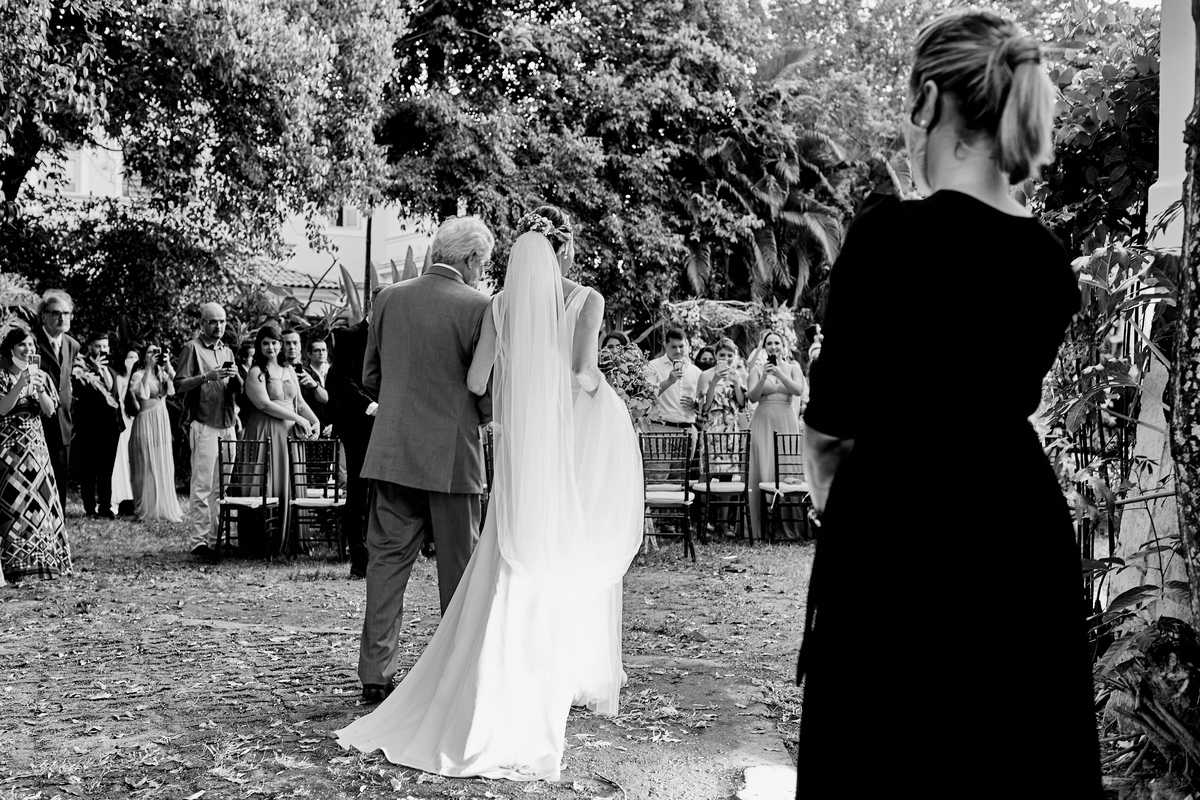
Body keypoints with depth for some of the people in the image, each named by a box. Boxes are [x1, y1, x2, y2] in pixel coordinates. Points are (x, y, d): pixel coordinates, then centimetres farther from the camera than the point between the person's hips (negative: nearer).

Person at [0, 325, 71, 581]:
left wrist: (40, 388, -15)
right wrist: (22, 382, -20)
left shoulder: (41, 376, 9)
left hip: (36, 446, 4)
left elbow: (50, 411, 1)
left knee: (39, 500, 2)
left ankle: (38, 560, 9)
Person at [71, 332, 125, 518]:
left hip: (110, 426, 6)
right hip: (90, 425, -6)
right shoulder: (81, 367, -4)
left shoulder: (111, 371, 18)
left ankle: (105, 507, 11)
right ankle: (90, 508, 4)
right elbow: (78, 390, -22)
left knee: (107, 469, 7)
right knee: (88, 469, -1)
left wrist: (120, 422, 16)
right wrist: (94, 370, -21)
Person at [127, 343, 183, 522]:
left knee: (163, 466, 9)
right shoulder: (138, 375, -5)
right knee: (148, 467, -2)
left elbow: (176, 387, -3)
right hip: (146, 421, -6)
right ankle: (148, 509, 4)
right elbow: (143, 394, -24)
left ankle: (164, 507, 17)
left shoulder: (162, 374, 12)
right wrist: (148, 368, -20)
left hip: (163, 423, 6)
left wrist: (168, 366, -9)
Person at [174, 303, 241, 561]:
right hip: (204, 426, -6)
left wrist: (235, 378, -3)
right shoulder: (192, 349, 1)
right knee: (203, 486, -9)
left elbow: (238, 390, 19)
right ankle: (198, 541, -8)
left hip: (228, 426, 6)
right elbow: (179, 385, -8)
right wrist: (206, 377, -21)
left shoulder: (227, 352, 20)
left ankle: (215, 539, 9)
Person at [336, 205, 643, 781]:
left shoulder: (502, 305, 1)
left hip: (520, 449, 2)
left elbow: (476, 383, -4)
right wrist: (601, 387, 5)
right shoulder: (587, 300, -5)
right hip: (571, 448, -2)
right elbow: (583, 373, -17)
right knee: (568, 567, 9)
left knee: (515, 575, 8)